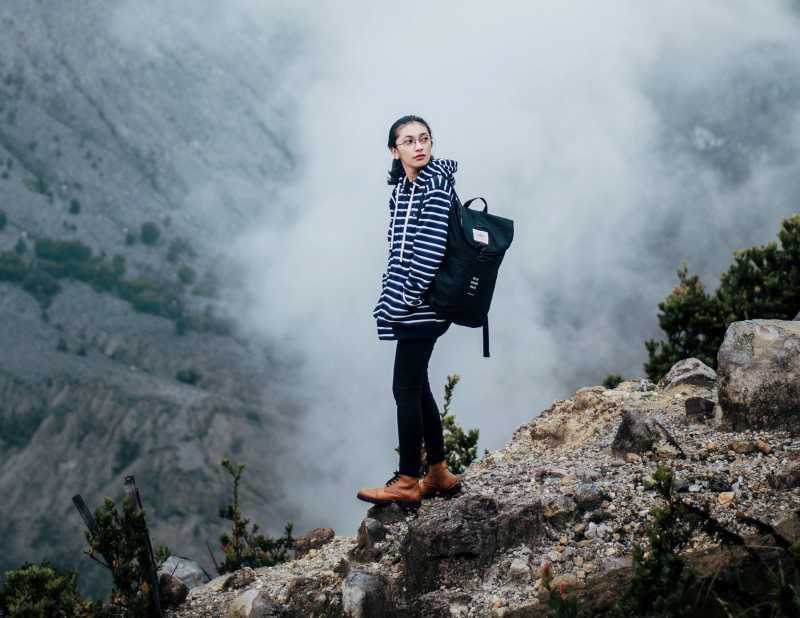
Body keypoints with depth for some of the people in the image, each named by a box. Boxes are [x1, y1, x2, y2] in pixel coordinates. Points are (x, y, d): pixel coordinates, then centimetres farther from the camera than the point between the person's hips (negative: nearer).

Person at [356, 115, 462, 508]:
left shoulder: (436, 184, -13)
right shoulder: (403, 188, 12)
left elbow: (431, 247, -21)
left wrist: (409, 296, -18)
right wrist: (391, 291, 11)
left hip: (419, 308, -9)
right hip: (407, 308, 9)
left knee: (406, 390, -3)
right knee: (417, 387, 14)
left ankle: (407, 483, 6)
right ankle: (439, 474, 24)